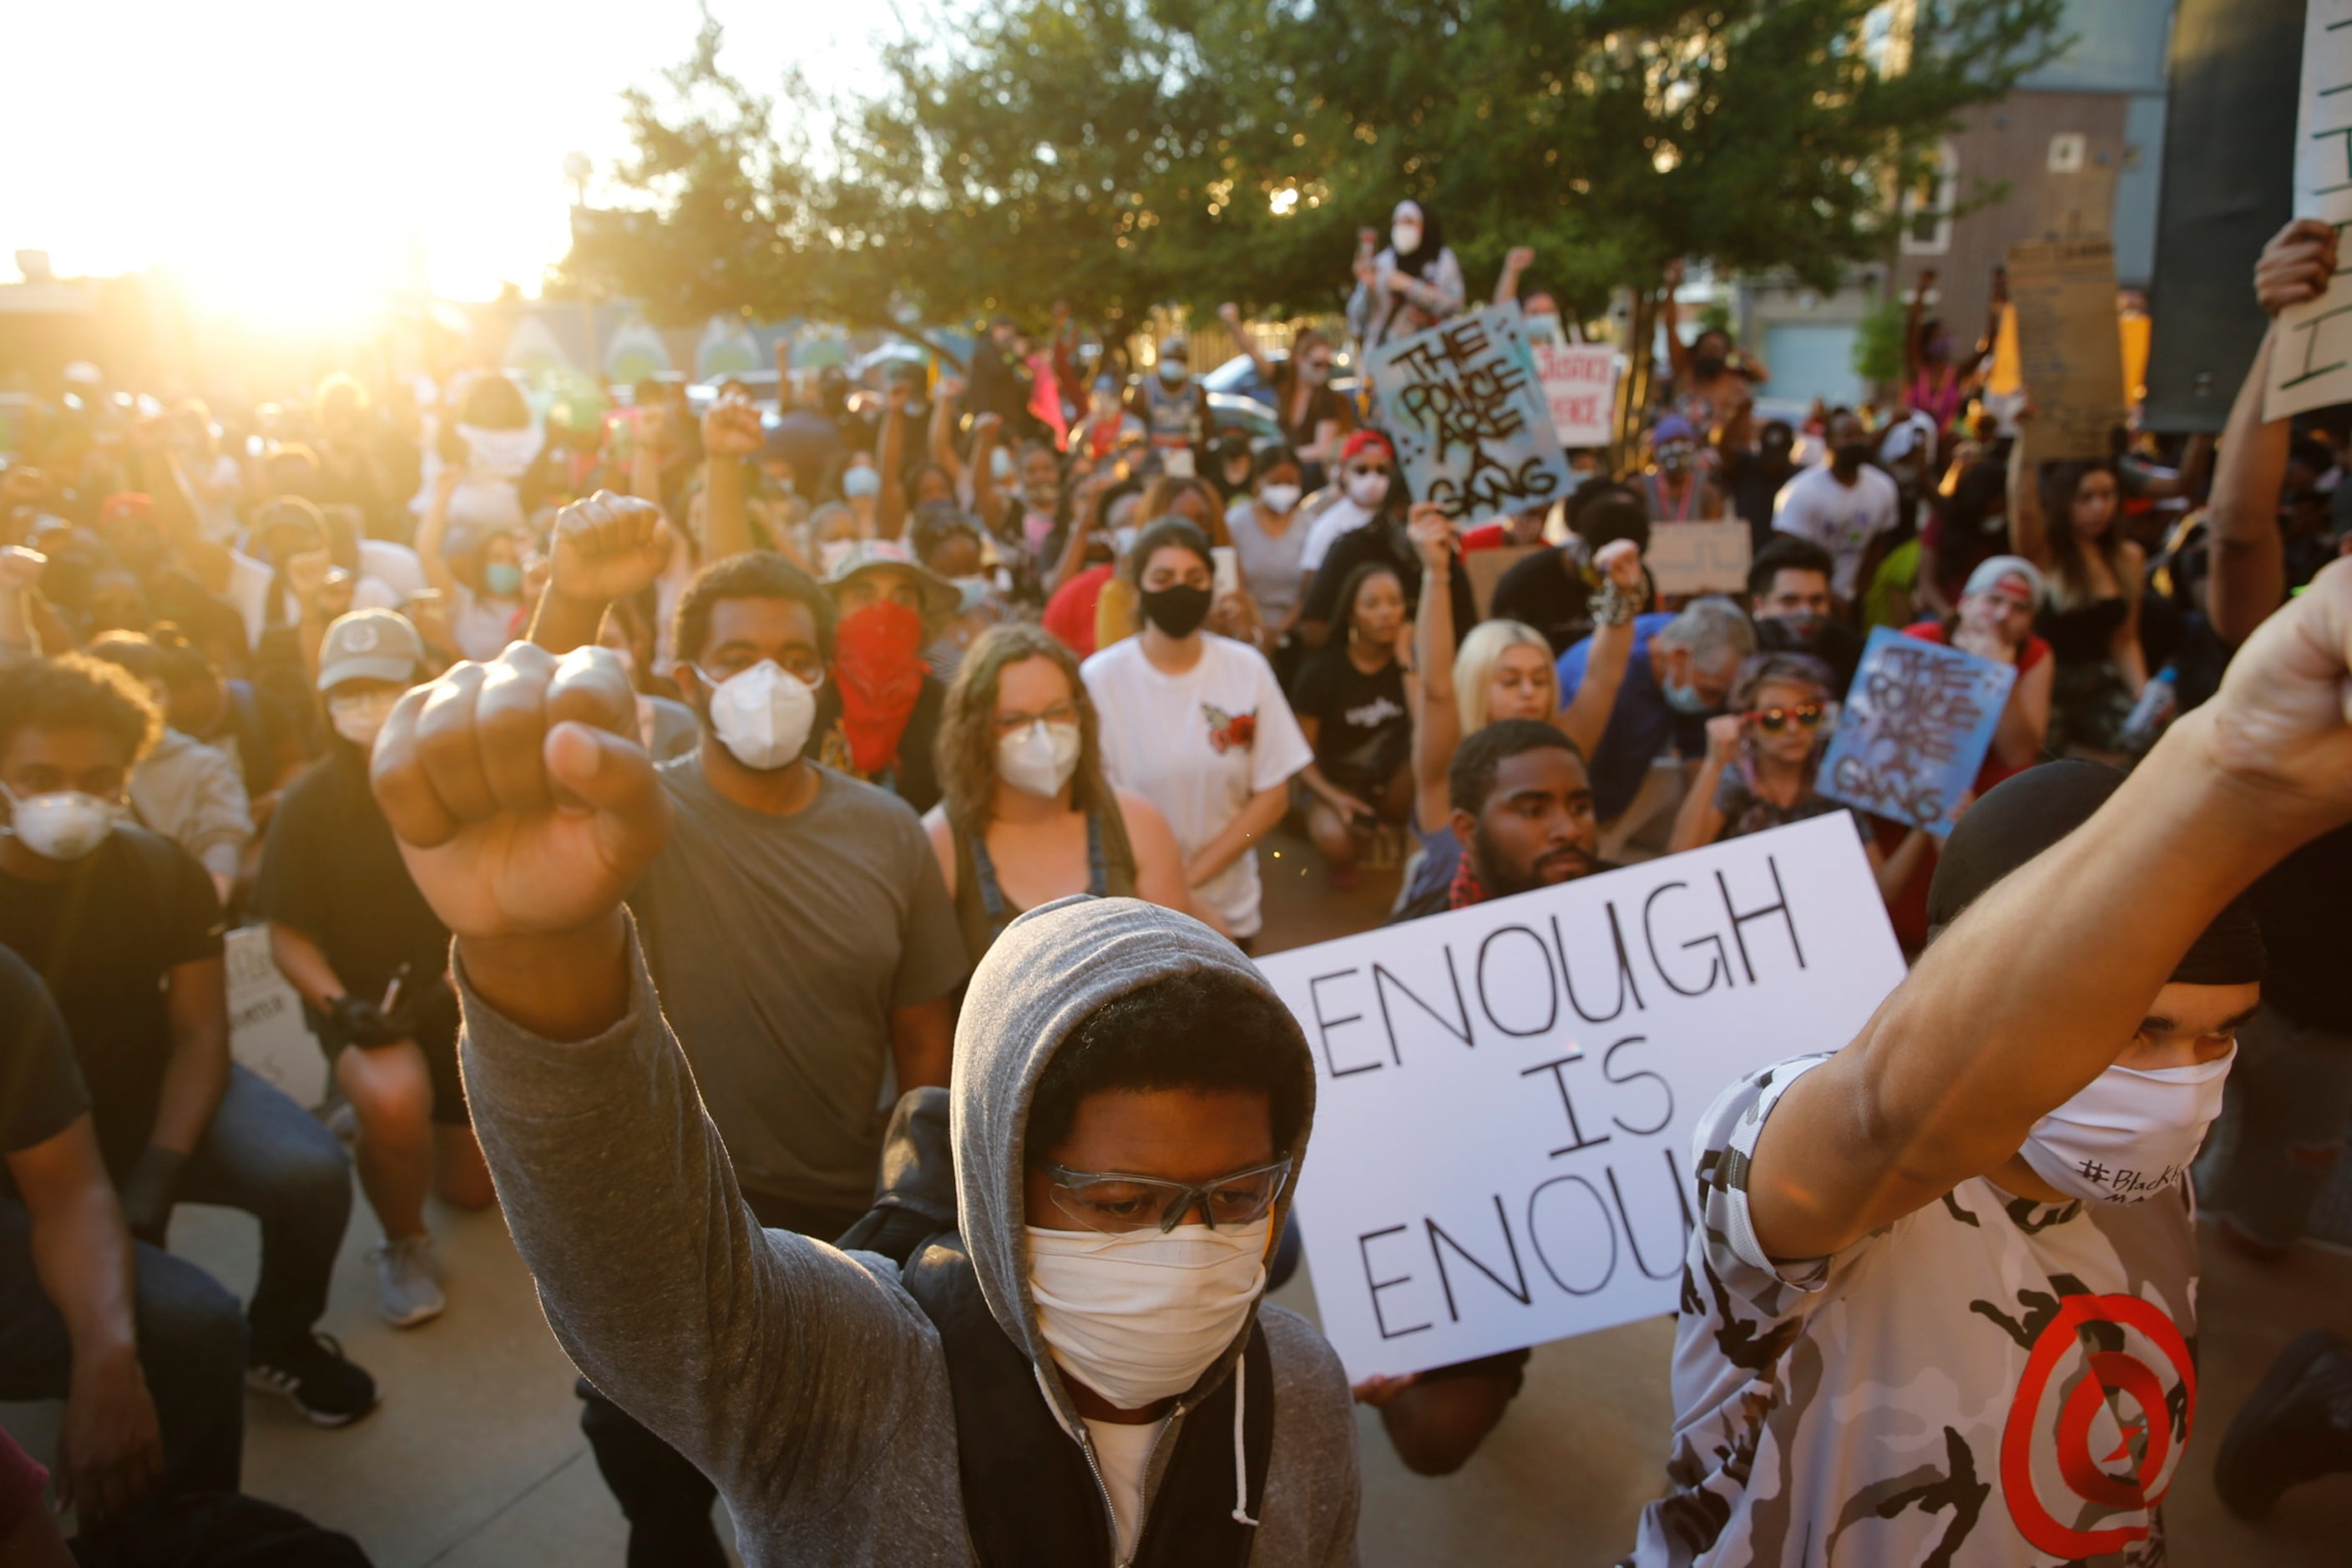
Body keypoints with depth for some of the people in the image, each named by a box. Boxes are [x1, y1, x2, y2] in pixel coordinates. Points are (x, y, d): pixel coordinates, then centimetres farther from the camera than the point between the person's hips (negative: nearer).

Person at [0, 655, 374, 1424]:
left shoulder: (165, 871, -5)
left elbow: (199, 1032, -8)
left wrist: (150, 1188, -22)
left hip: (161, 1092, 2)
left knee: (312, 1173, -25)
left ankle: (278, 1341, 4)